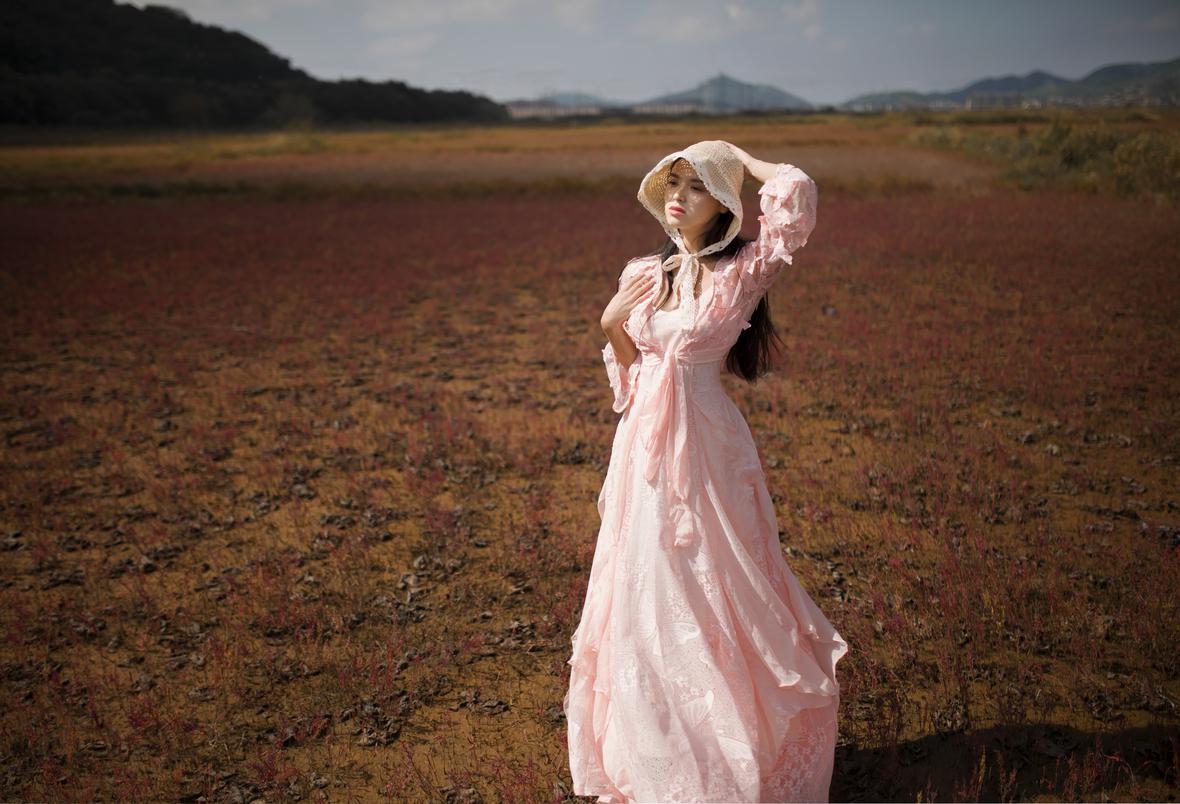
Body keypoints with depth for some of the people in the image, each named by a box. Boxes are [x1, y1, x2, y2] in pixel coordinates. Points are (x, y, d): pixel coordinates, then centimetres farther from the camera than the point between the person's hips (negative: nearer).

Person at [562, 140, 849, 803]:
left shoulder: (740, 273, -8)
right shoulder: (642, 274, 8)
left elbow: (797, 195, -24)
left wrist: (740, 157, -6)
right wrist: (614, 327, -1)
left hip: (705, 448, -5)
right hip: (644, 446, 6)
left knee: (716, 590, 2)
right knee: (647, 594, 13)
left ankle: (745, 743, 24)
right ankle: (660, 744, 32)